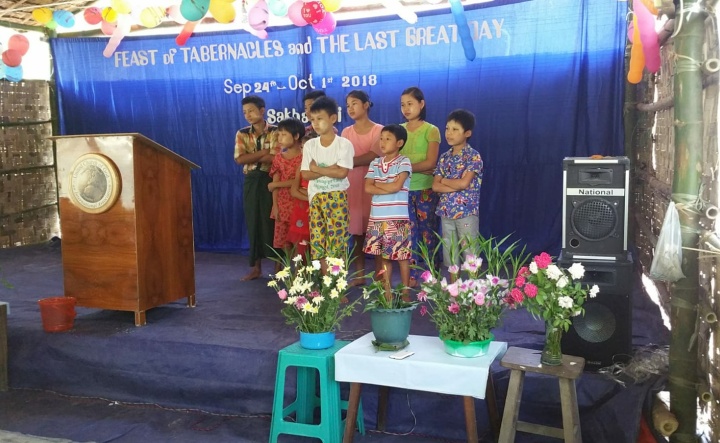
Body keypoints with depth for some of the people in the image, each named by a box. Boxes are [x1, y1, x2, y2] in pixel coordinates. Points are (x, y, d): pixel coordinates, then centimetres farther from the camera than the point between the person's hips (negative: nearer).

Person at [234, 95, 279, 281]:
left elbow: (274, 159, -15)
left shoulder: (275, 132, -3)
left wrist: (251, 157, -9)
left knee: (273, 222, -1)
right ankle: (256, 267, 15)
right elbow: (239, 159, -7)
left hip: (270, 180, -3)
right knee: (253, 222, 6)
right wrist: (263, 152, -13)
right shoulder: (242, 134, 7)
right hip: (251, 182, 4)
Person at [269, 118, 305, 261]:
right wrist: (275, 205, -4)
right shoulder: (279, 157, 8)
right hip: (283, 204, 5)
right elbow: (275, 183, 4)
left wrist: (274, 184, -6)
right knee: (284, 240, 7)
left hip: (298, 203, -5)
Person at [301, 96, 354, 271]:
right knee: (318, 241, 3)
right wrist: (329, 169, -15)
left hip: (337, 197, -4)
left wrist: (317, 168, -10)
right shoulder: (309, 145, 5)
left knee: (337, 241, -4)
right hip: (316, 198, 4)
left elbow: (342, 173, -17)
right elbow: (305, 174, -3)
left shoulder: (344, 144, -6)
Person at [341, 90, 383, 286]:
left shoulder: (379, 130, 1)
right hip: (352, 186, 3)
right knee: (356, 231, 4)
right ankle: (359, 275, 11)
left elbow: (372, 157, -12)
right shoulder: (346, 132, 13)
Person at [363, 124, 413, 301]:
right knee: (383, 257, 10)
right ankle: (387, 293, 20)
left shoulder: (404, 162, -4)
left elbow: (397, 186, -16)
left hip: (398, 219, -5)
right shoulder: (375, 163, 10)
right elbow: (368, 188, 0)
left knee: (402, 256, 2)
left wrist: (378, 184, -3)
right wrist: (389, 188, -9)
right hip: (377, 218, 5)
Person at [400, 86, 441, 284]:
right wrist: (419, 168, -11)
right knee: (409, 233, 3)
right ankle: (412, 275, 9)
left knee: (428, 233, 3)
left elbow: (430, 163, -9)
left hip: (425, 189, -3)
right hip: (404, 189, 3)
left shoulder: (431, 130, 0)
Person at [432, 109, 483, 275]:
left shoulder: (473, 156, -7)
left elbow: (464, 183, -19)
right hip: (446, 212, 6)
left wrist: (444, 181, -3)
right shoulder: (444, 158, 10)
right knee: (449, 253, 11)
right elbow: (435, 186, 0)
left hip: (466, 212, -6)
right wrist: (456, 186, -13)